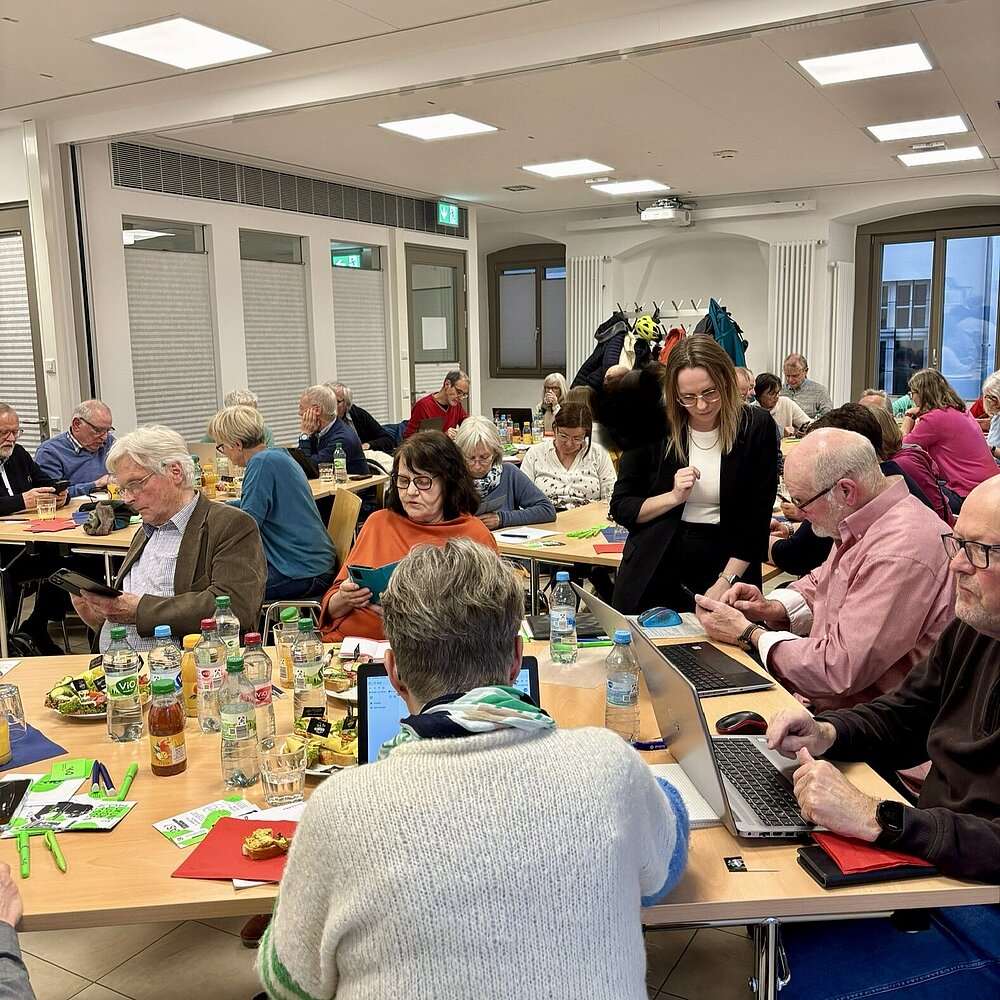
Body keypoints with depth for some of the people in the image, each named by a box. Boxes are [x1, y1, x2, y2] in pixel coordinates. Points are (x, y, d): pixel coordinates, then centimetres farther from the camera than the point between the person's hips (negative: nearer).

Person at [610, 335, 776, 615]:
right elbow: (620, 508, 0)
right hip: (653, 572, 1)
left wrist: (725, 582, -14)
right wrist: (673, 497, -15)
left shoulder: (756, 427, -6)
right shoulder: (654, 427, -6)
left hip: (726, 566, 0)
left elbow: (758, 518, -6)